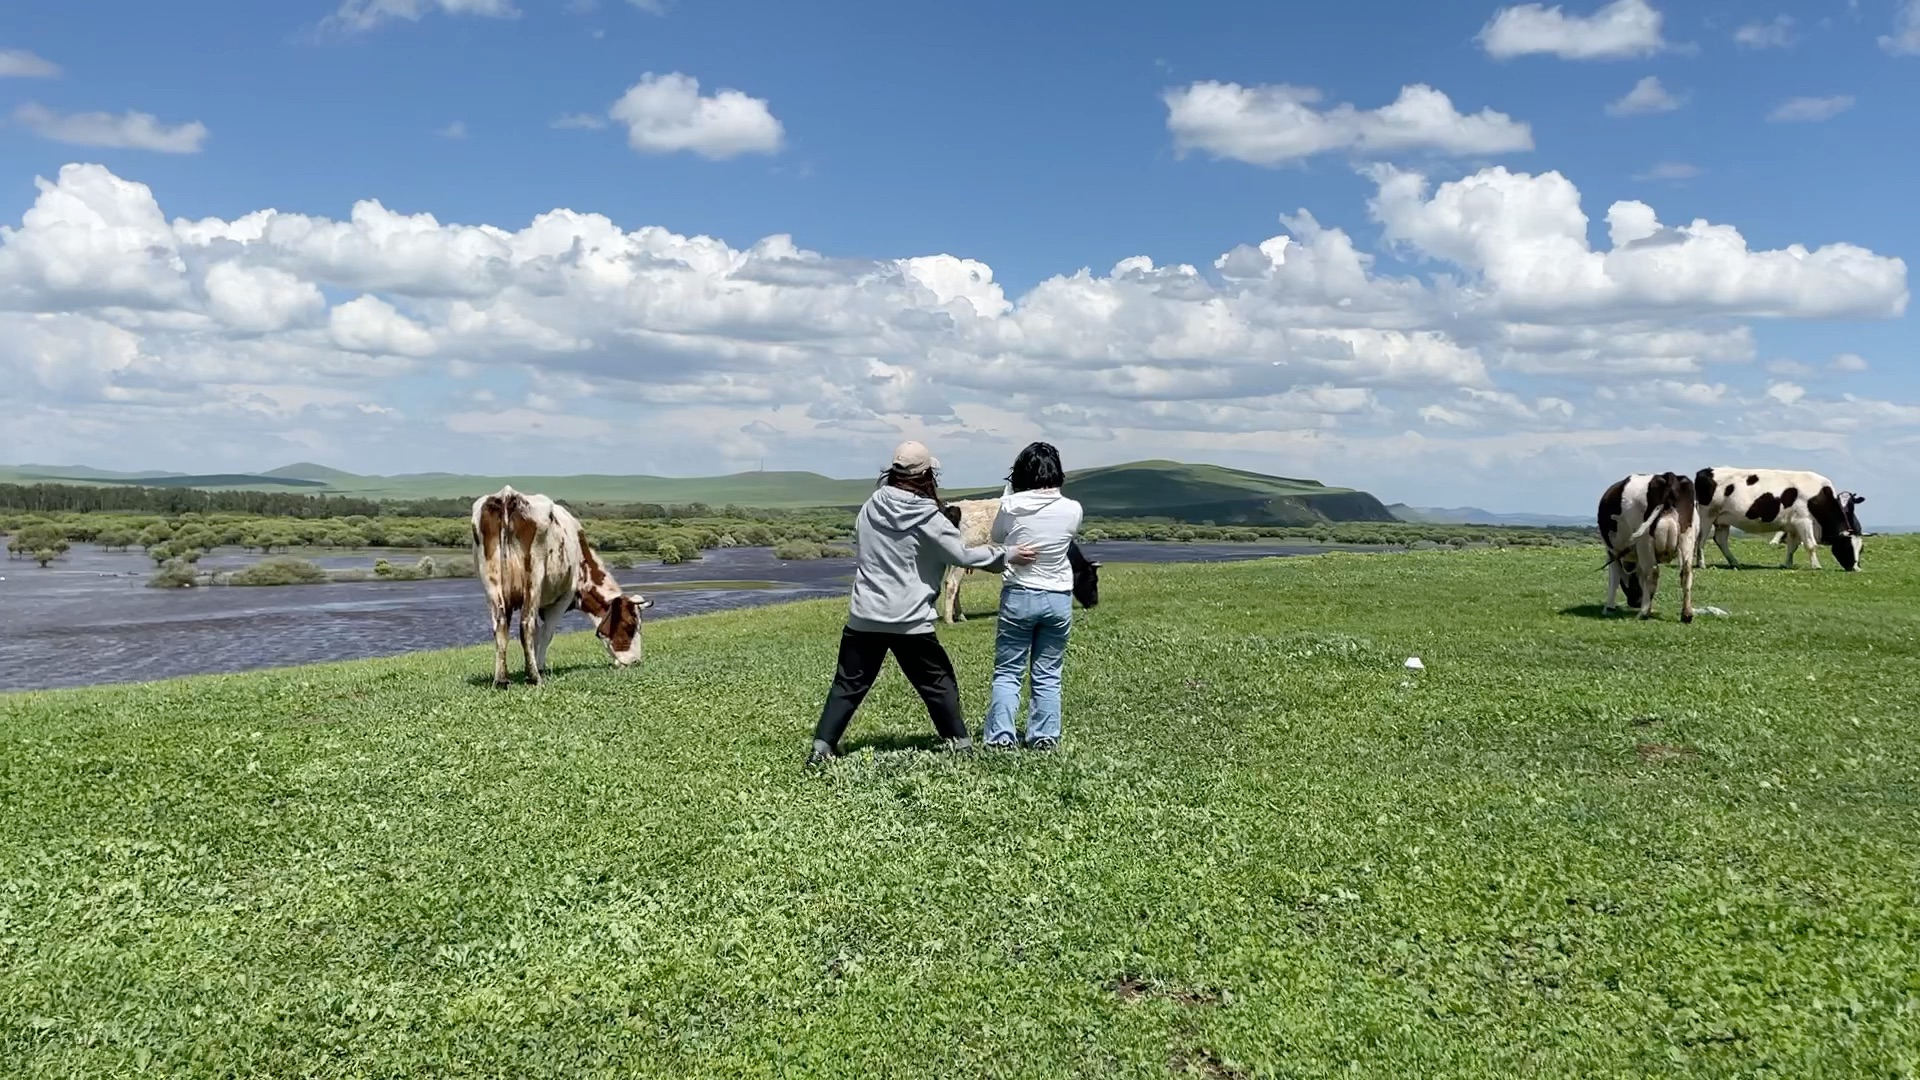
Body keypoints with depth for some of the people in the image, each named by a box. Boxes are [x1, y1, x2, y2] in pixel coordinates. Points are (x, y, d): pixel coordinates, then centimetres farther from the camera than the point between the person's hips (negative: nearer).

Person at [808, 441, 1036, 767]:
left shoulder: (870, 508, 4)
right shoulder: (927, 518, -10)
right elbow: (962, 555, -8)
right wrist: (1006, 554, 2)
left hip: (865, 616, 4)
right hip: (910, 620, -3)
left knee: (849, 685, 8)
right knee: (939, 682, 12)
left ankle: (822, 747, 3)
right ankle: (960, 743, 18)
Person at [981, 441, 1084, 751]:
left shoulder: (1011, 506, -12)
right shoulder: (1072, 510, -9)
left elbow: (996, 537, 7)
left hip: (1018, 596, -1)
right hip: (1058, 598, 1)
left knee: (1007, 672, 8)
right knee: (1049, 675, 12)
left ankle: (1000, 734, 1)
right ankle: (1044, 736, 13)